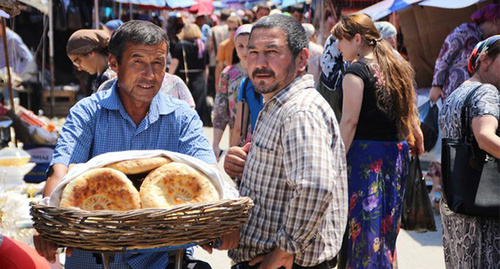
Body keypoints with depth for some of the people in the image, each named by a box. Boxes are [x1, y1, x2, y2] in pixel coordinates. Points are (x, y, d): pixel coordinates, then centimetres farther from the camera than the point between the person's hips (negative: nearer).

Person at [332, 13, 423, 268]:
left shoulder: (357, 70, -10)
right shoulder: (398, 69, 12)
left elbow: (349, 121, -16)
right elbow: (412, 120, 14)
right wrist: (418, 149, 20)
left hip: (364, 154, -7)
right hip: (395, 154, 8)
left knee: (362, 228, -2)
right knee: (386, 226, 15)